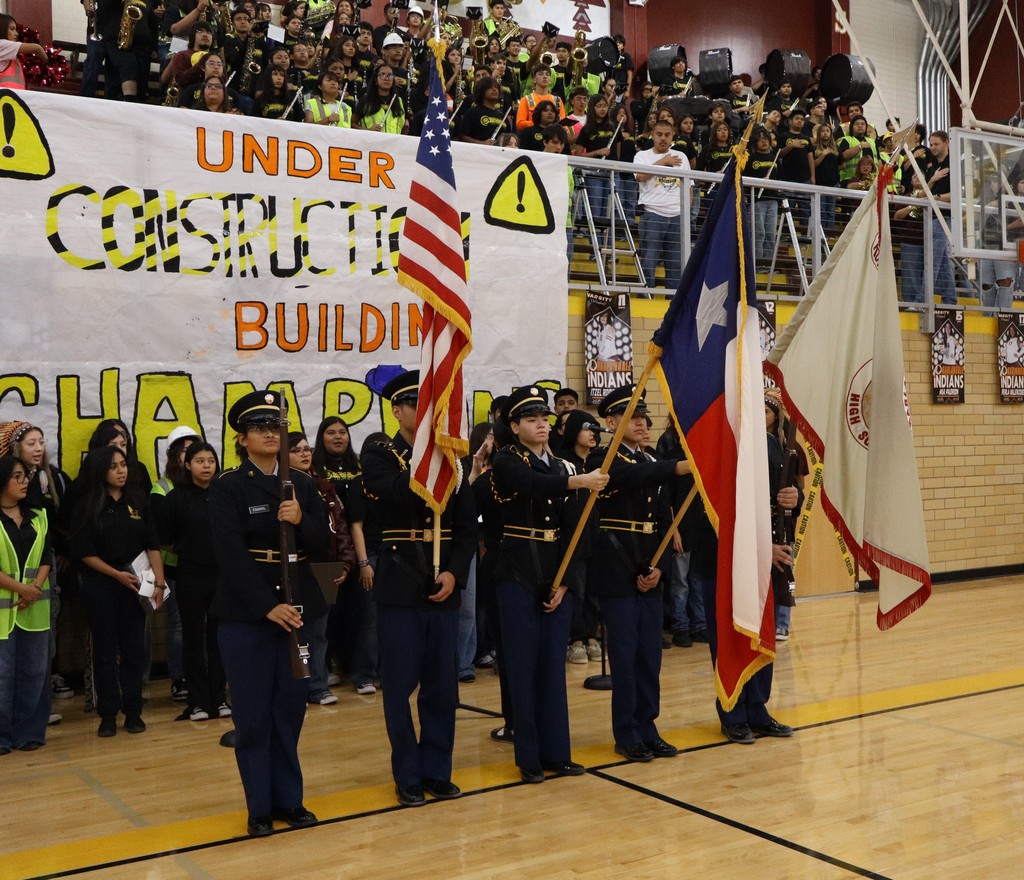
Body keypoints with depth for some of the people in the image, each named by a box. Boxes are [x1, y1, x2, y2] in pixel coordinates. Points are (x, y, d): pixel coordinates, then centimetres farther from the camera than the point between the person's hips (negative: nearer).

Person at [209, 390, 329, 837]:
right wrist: (267, 606, -22)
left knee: (290, 708, 11)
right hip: (245, 611, -4)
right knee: (253, 713, 3)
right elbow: (231, 554, -14)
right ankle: (260, 807, 15)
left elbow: (321, 547, 5)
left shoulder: (303, 484, 8)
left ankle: (288, 799, 22)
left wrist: (301, 521, -16)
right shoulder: (228, 487, -5)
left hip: (297, 606, 4)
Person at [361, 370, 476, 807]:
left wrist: (455, 572, -7)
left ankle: (438, 771, 22)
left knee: (442, 686, 8)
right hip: (399, 588, -3)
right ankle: (408, 776, 16)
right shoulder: (379, 456, -1)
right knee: (400, 686, 3)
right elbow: (404, 492, -24)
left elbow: (467, 526, 7)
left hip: (443, 588, 4)